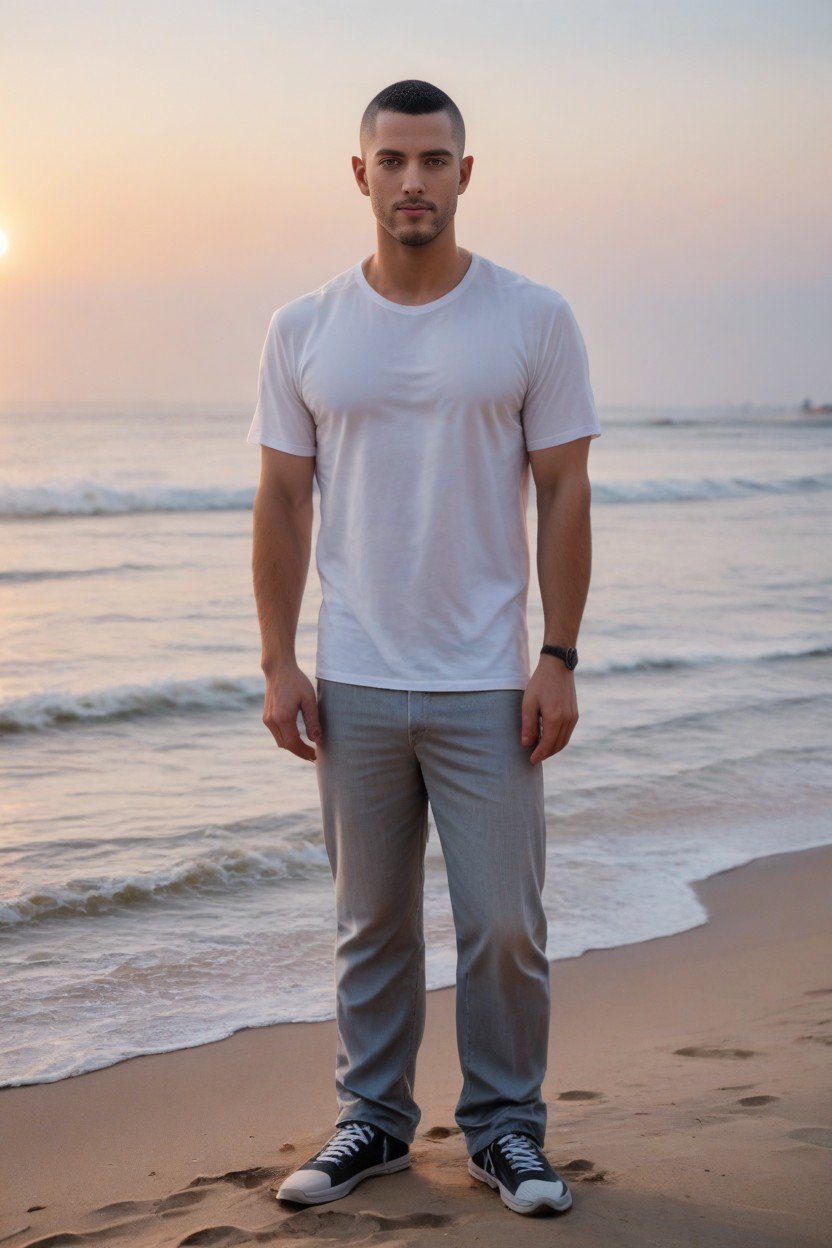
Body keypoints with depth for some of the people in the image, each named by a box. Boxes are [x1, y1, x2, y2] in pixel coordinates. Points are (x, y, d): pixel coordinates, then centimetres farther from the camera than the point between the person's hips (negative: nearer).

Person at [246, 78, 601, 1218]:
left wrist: (560, 660, -7)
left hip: (488, 687, -1)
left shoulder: (534, 319, -1)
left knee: (504, 924, 2)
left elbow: (565, 496, -1)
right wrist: (278, 664, 0)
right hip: (354, 687, 2)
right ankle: (373, 1118, 25)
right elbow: (281, 503, 6)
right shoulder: (303, 331, 4)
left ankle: (507, 1127, 18)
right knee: (371, 923, 11)